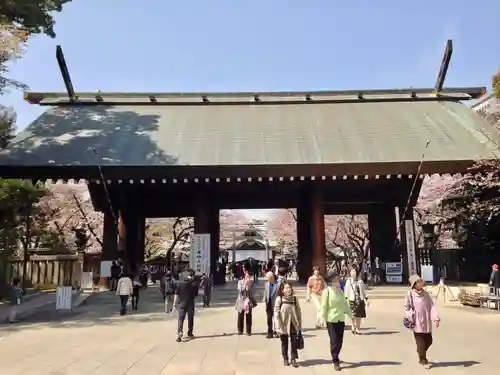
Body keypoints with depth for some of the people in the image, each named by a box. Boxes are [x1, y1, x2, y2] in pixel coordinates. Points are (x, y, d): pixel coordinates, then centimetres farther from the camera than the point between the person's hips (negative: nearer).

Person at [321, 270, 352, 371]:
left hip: (341, 319, 5)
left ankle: (336, 357, 31)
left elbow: (345, 304, 13)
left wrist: (351, 315, 13)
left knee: (340, 341, 12)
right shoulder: (327, 291, -10)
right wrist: (324, 319, -14)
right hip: (331, 320, -5)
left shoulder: (340, 290, 6)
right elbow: (324, 306, -10)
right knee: (334, 341, -2)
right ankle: (335, 361, 10)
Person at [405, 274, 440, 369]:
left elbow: (432, 306, -1)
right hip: (417, 323, -5)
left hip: (426, 322, 5)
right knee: (421, 343, 2)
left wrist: (436, 318, -12)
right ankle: (423, 360, 19)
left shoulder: (425, 293, 4)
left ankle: (421, 354, 40)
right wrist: (410, 319, -10)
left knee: (429, 341, 15)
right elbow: (407, 308, -4)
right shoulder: (410, 294, -10)